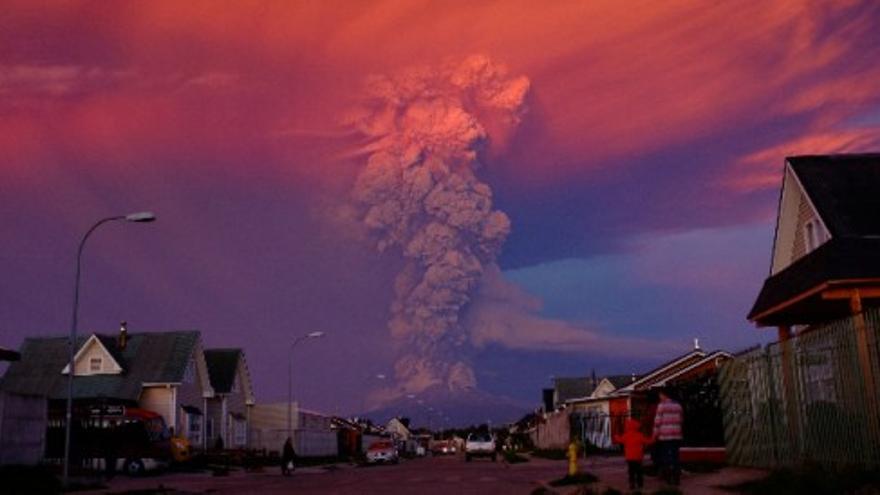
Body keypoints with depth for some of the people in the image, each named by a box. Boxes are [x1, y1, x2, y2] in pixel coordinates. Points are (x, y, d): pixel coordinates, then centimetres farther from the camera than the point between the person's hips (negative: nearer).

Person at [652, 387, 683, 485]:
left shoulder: (662, 405, -7)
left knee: (665, 457, 2)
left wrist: (655, 434, -1)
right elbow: (681, 420, 14)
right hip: (676, 436, 5)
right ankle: (676, 478, 7)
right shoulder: (678, 405, 10)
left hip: (665, 436, -5)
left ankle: (667, 478, 2)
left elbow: (657, 421, -9)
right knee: (675, 457, 8)